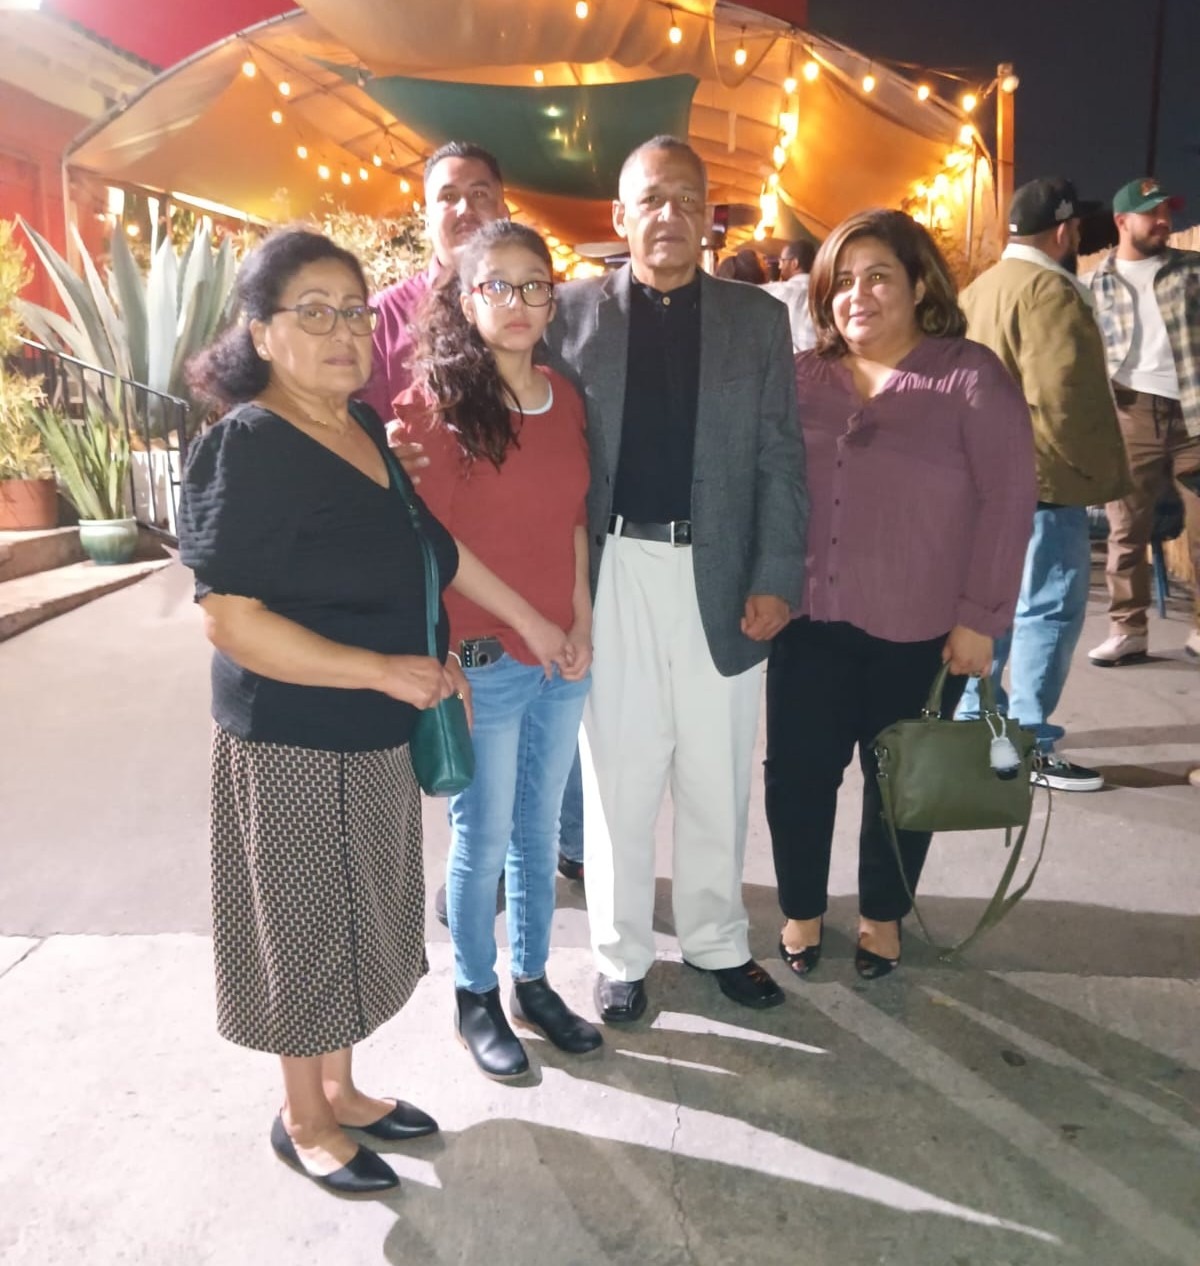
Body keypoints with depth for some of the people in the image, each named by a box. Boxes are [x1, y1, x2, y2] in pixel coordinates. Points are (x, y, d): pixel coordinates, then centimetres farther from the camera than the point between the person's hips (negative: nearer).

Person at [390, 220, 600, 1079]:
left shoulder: (566, 398, 8)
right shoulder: (435, 400, -9)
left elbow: (573, 522, 12)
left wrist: (582, 624, 4)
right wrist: (442, 658, -11)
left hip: (563, 658, 5)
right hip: (481, 658, -5)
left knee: (539, 829, 16)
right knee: (483, 837, 9)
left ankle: (532, 983, 35)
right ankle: (475, 996, 30)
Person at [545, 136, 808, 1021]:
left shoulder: (757, 318, 6)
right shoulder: (572, 311, 2)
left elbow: (780, 458, 4)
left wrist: (776, 577, -4)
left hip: (723, 575, 2)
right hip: (613, 573, -1)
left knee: (718, 781, 13)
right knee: (619, 780, 9)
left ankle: (718, 941, 33)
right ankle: (622, 954, 27)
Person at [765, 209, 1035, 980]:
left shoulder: (971, 377, -6)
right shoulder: (802, 378, 5)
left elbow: (1006, 501, -8)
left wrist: (981, 615, -12)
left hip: (917, 629, -2)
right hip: (809, 619, 3)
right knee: (798, 770, 8)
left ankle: (883, 916, 33)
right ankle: (802, 909, 30)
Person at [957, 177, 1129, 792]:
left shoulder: (978, 289, 15)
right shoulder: (1049, 289, -13)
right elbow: (1061, 395, -22)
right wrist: (1090, 470, -14)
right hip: (1040, 475, -9)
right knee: (1048, 607, -5)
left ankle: (974, 719, 24)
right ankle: (1030, 745, -1)